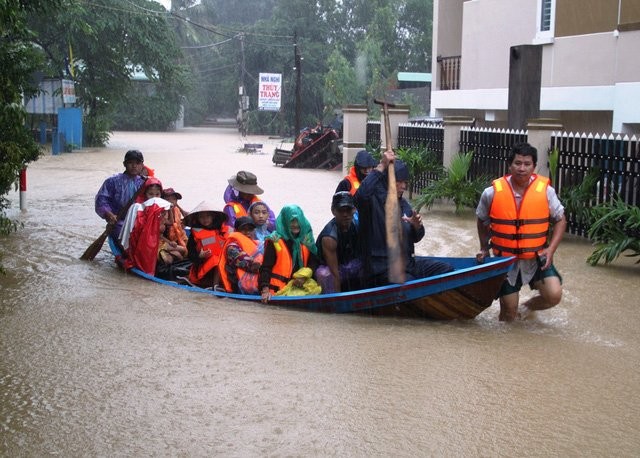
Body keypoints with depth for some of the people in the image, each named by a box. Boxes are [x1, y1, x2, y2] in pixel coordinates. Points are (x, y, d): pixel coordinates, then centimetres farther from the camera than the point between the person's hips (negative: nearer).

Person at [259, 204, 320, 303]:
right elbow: (265, 268, -5)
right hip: (279, 288, -5)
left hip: (301, 286, 5)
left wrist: (304, 276, -7)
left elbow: (314, 260, 13)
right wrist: (265, 290, -18)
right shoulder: (274, 241, 0)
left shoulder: (306, 240, 14)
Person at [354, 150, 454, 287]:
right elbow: (360, 196, -38)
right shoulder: (374, 200, -11)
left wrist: (417, 226, -4)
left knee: (447, 270, 6)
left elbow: (415, 238, 20)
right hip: (384, 269, -8)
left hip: (407, 262, 8)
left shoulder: (403, 204, 12)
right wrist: (381, 167, -31)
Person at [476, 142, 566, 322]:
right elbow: (482, 221, 9)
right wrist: (484, 249, 10)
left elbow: (560, 220, 0)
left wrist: (551, 249, -10)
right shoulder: (492, 193, -10)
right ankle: (510, 310, 42)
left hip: (536, 258, 0)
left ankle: (529, 306, 14)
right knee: (508, 317, 4)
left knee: (554, 295, -19)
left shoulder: (545, 191, -11)